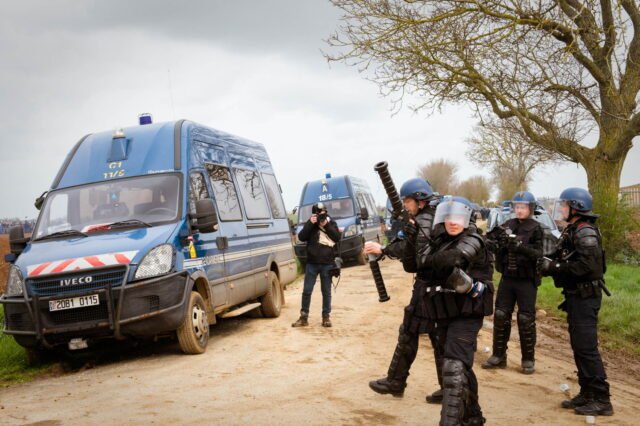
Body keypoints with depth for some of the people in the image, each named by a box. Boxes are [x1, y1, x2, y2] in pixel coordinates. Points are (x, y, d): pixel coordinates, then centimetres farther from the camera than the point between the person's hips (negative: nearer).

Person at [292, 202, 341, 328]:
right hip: (312, 263, 0)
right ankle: (304, 317, 8)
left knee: (326, 292, 6)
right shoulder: (311, 224, 6)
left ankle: (326, 317, 14)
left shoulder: (331, 223, 7)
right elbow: (301, 237, -8)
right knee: (307, 291, 1)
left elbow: (337, 237, -8)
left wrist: (326, 225, -14)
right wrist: (310, 223, -15)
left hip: (327, 264, 0)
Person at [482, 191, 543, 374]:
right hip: (507, 278, 4)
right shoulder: (508, 225, 6)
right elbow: (496, 249, 7)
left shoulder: (535, 228, -6)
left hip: (526, 280, -4)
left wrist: (521, 246, -29)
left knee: (526, 320, 0)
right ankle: (498, 356, 17)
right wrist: (495, 240, -14)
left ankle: (528, 360, 12)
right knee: (500, 316, 6)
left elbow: (538, 254, -14)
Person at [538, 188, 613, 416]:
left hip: (585, 296, -10)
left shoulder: (586, 232, -16)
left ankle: (602, 399, 0)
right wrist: (551, 264, -1)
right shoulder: (571, 230, 14)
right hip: (575, 295, 10)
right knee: (579, 346, 14)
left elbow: (587, 264, -27)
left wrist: (555, 267, -22)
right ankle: (587, 393, 22)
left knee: (587, 347, -7)